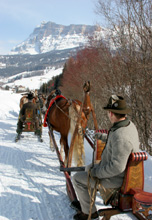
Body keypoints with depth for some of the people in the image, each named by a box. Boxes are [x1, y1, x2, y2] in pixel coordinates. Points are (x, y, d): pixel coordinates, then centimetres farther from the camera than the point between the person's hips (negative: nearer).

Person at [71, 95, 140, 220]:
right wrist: (102, 136, 29)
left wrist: (96, 172, -21)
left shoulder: (120, 136, -35)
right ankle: (85, 202, 39)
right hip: (124, 171, 10)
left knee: (78, 178, 2)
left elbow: (117, 167, -34)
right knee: (90, 168, 26)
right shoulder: (130, 125, -3)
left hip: (115, 178, -10)